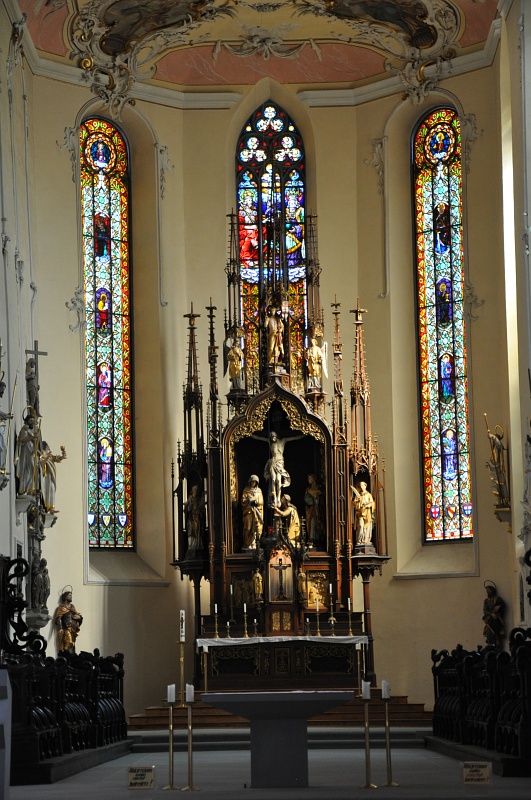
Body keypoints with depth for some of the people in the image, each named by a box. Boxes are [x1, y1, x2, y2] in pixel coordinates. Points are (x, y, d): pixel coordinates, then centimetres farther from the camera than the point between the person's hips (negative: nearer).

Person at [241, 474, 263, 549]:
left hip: (257, 512, 3)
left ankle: (253, 544, 3)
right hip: (248, 512, -3)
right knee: (248, 529, -5)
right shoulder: (246, 491, 6)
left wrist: (256, 502, -9)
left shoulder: (259, 490, 15)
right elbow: (243, 502, -1)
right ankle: (247, 545, -3)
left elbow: (261, 501, 10)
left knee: (257, 529, -3)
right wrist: (249, 501, -17)